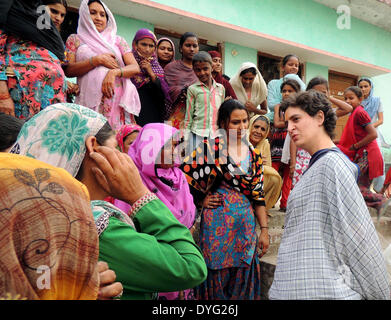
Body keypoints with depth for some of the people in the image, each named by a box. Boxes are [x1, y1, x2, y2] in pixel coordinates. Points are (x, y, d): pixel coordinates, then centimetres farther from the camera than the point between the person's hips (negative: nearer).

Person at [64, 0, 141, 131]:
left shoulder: (118, 40, 18)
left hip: (117, 100, 1)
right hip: (89, 101, 0)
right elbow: (68, 70, 4)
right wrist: (98, 60, -5)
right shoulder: (75, 39, 17)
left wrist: (114, 72, -11)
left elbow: (135, 68, 7)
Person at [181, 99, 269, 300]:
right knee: (216, 277, 10)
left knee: (242, 281, 15)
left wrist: (264, 230, 6)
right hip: (217, 221, -4)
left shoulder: (254, 155, 7)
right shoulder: (211, 147, -7)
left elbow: (258, 196, 9)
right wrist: (201, 200, -5)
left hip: (246, 225, 4)